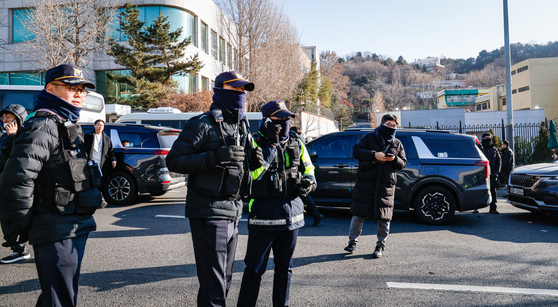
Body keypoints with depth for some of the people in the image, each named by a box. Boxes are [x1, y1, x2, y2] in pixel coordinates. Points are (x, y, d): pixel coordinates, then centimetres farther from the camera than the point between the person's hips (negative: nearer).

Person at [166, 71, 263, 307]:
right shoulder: (204, 124, -8)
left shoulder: (242, 127, 17)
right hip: (209, 212, -8)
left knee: (224, 280, 17)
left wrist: (252, 161, 5)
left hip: (233, 212, 8)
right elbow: (174, 161, -15)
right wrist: (216, 158, -25)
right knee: (213, 285, -6)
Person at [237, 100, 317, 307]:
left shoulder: (296, 144, 8)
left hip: (291, 214, 5)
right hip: (264, 215, -5)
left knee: (284, 267, 17)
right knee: (254, 268, 1)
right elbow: (252, 174, -22)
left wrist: (307, 184, -7)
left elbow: (309, 171, 16)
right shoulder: (255, 143, -7)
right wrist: (271, 145, -21)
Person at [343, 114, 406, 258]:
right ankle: (353, 242, 17)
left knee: (384, 218, 4)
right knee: (359, 214, 2)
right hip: (365, 183, -2)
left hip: (386, 185, 2)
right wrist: (374, 155, -19)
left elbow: (403, 164, 13)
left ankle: (380, 246, 19)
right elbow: (356, 151, -7)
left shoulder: (397, 144, 13)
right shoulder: (369, 137, 5)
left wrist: (394, 159, -10)